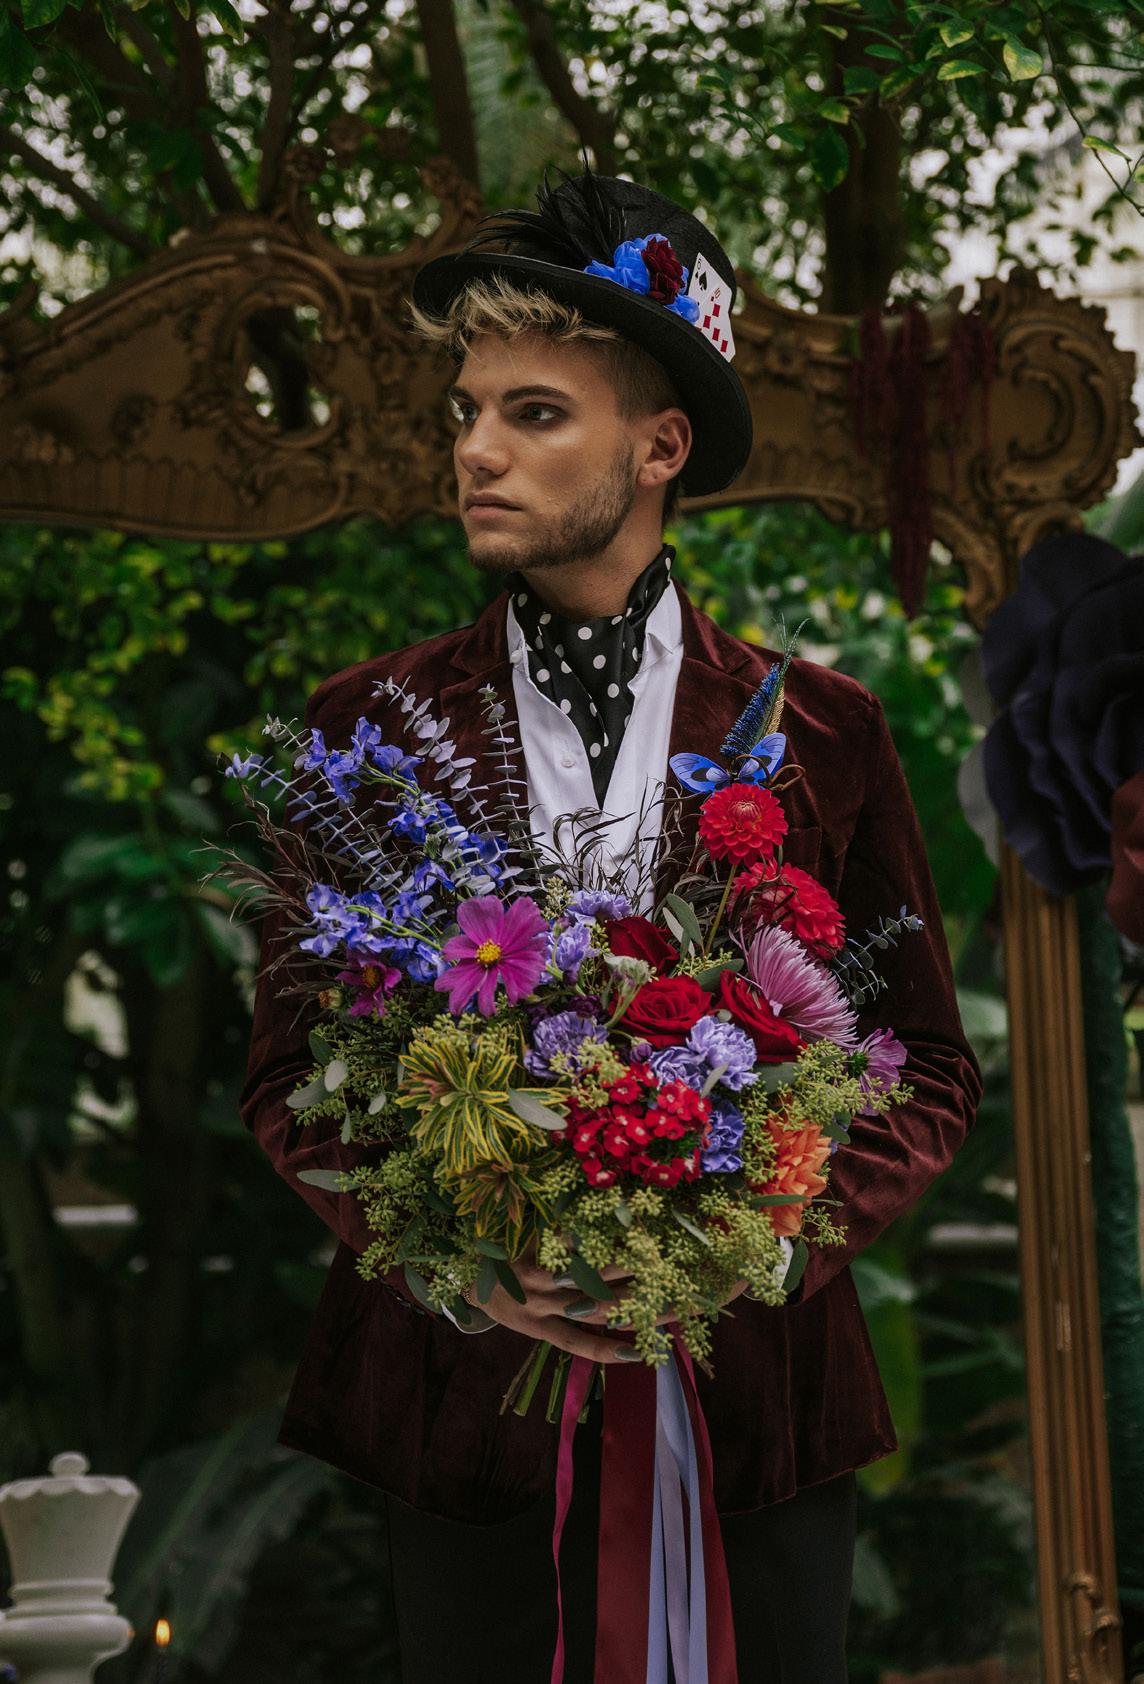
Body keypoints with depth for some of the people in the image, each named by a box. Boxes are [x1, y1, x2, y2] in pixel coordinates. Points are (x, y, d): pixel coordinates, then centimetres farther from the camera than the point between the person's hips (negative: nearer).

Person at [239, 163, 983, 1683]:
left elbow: (932, 1071, 6)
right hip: (462, 1384, 0)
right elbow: (290, 1070, 5)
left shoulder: (826, 733, 4)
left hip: (757, 1389, 0)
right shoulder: (370, 729, 5)